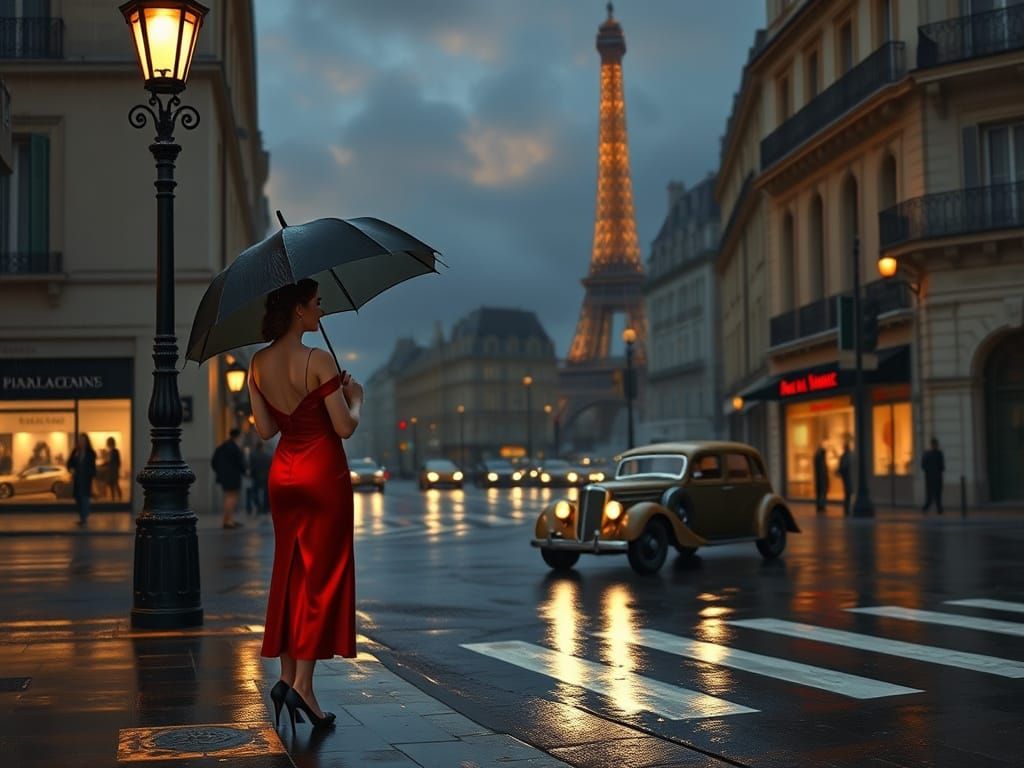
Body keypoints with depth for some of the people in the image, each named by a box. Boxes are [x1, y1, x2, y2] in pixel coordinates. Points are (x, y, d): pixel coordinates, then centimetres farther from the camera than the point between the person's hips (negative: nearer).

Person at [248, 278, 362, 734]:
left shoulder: (259, 364, 4)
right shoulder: (318, 361, -17)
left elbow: (265, 430, 9)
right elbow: (345, 427, -15)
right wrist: (355, 397, 3)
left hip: (283, 474, 7)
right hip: (323, 474, -7)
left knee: (289, 575, 13)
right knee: (324, 576, -1)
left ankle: (286, 677, 14)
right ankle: (302, 684, -4)